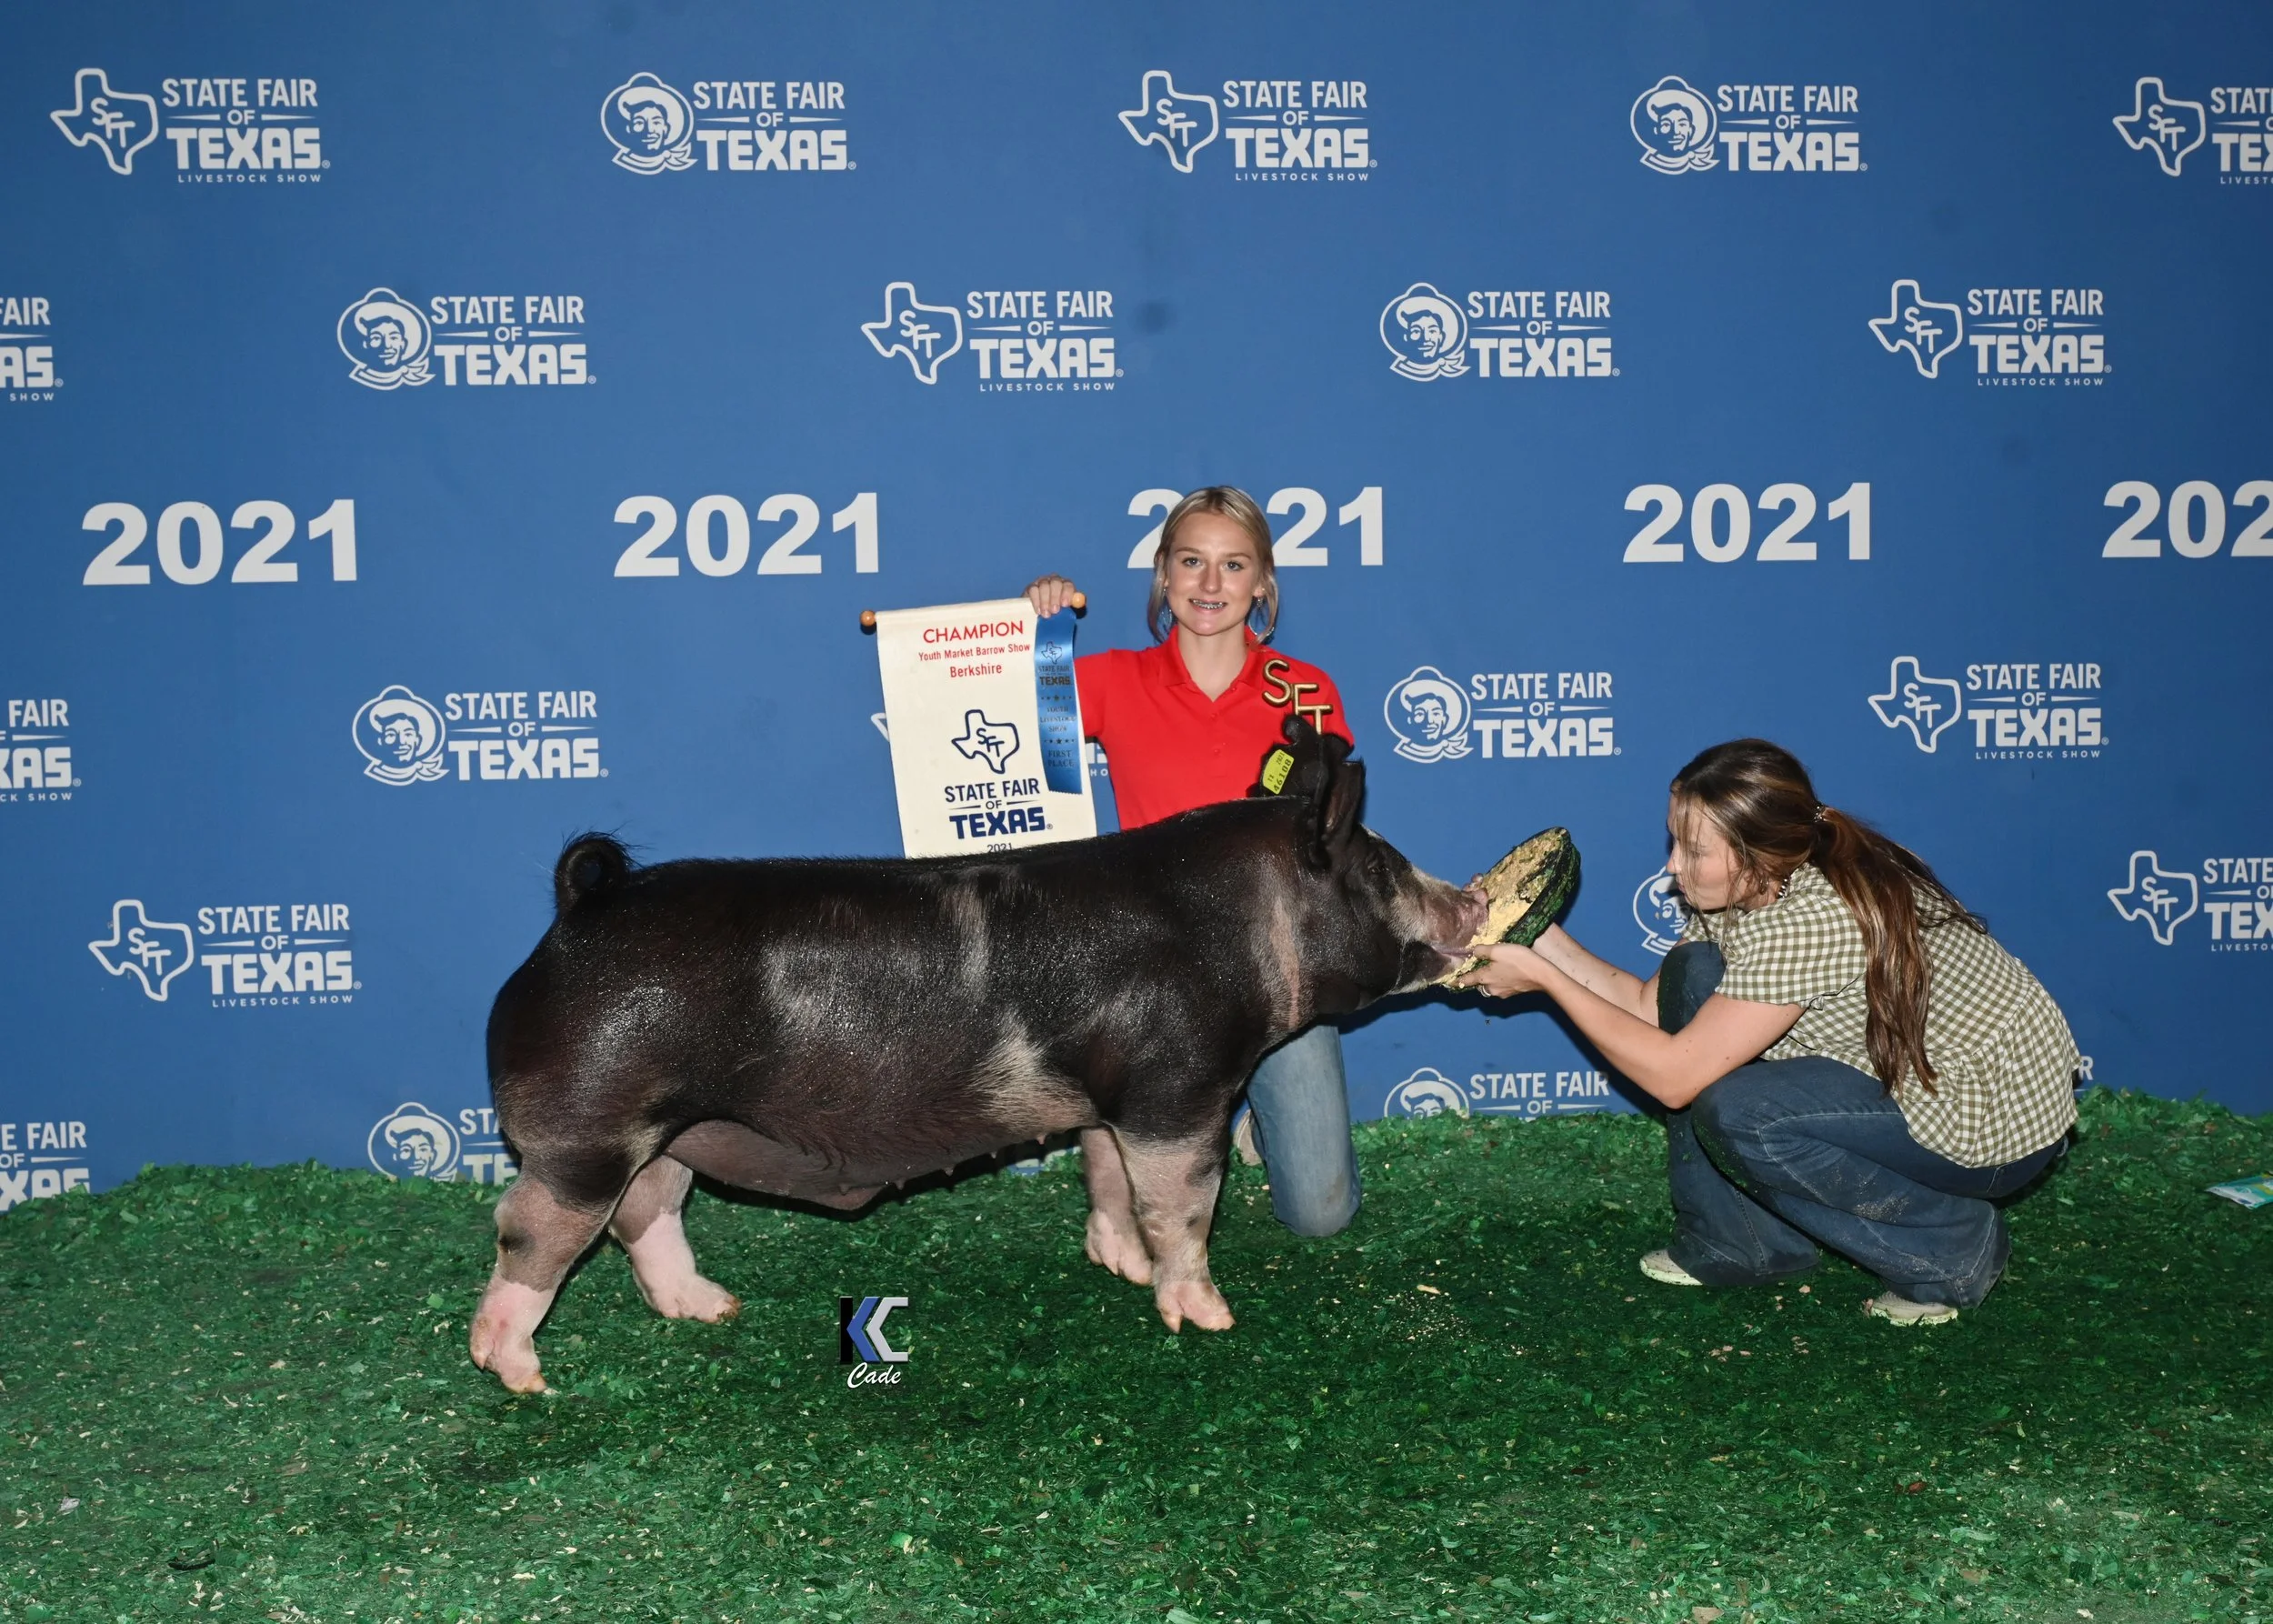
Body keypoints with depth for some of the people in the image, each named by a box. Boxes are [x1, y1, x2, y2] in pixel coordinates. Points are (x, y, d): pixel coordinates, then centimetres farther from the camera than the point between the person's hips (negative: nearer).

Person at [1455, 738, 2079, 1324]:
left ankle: (1953, 1249, -4)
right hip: (1907, 1069, 9)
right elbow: (1650, 1007, 1)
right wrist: (1543, 942, -10)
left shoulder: (1809, 918, -32)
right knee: (1692, 975, -6)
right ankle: (1737, 1239, 7)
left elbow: (1672, 1075, -29)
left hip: (1999, 1122, -9)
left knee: (1733, 1113, -26)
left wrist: (1543, 979, -23)